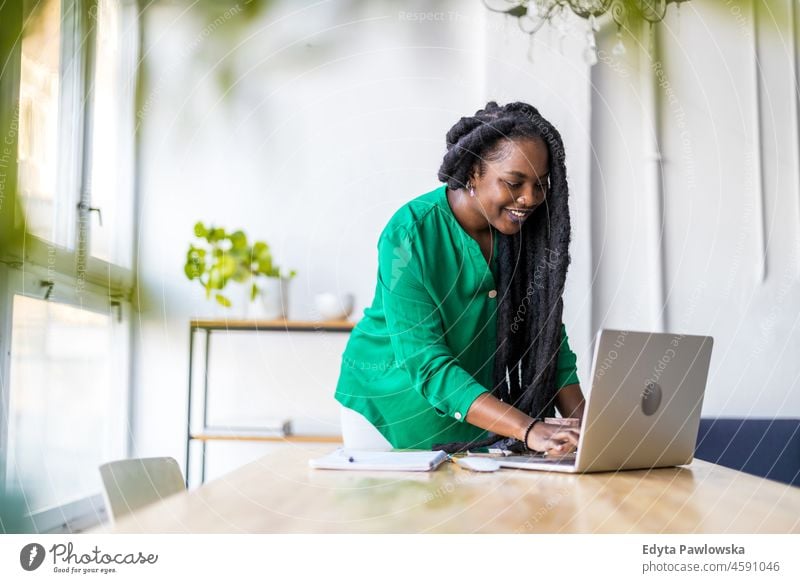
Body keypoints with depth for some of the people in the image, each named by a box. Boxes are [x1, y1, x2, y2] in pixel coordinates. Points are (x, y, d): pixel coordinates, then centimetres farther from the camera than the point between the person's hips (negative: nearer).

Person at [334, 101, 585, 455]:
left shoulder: (528, 232, -8)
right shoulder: (410, 234, -23)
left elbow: (550, 340, -3)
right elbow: (428, 366, -29)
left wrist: (585, 426, -19)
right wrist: (527, 429, -40)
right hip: (393, 405, -3)